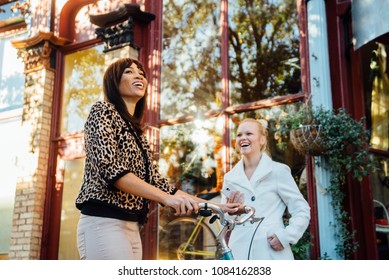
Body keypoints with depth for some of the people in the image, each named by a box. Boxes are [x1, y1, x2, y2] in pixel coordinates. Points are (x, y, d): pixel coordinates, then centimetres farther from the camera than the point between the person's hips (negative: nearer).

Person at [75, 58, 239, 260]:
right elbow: (110, 168, -16)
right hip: (104, 224, -9)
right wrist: (167, 198, -26)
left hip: (131, 227, 9)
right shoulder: (103, 111, -1)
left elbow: (155, 180, 16)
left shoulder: (137, 133, 22)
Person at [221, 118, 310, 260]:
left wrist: (286, 237, -10)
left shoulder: (278, 171, 0)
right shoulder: (230, 177, 11)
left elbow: (302, 211, 2)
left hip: (272, 254, -4)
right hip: (239, 254, 4)